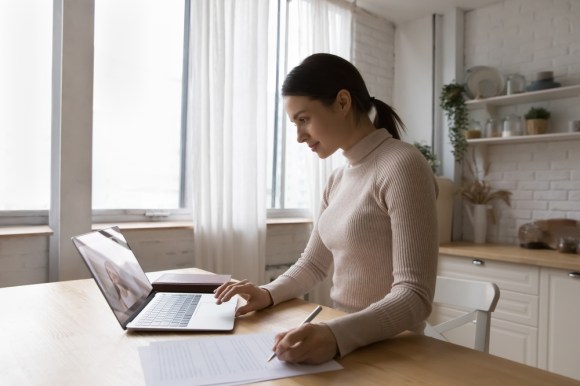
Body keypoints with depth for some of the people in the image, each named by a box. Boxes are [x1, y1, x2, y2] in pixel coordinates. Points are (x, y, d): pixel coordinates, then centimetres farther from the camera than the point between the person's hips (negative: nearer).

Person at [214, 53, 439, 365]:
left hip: (390, 350, -6)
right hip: (343, 339, 6)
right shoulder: (338, 179, 7)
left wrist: (337, 336, -33)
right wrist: (268, 294, -5)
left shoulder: (403, 166, -17)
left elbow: (414, 296, -20)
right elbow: (312, 264, 12)